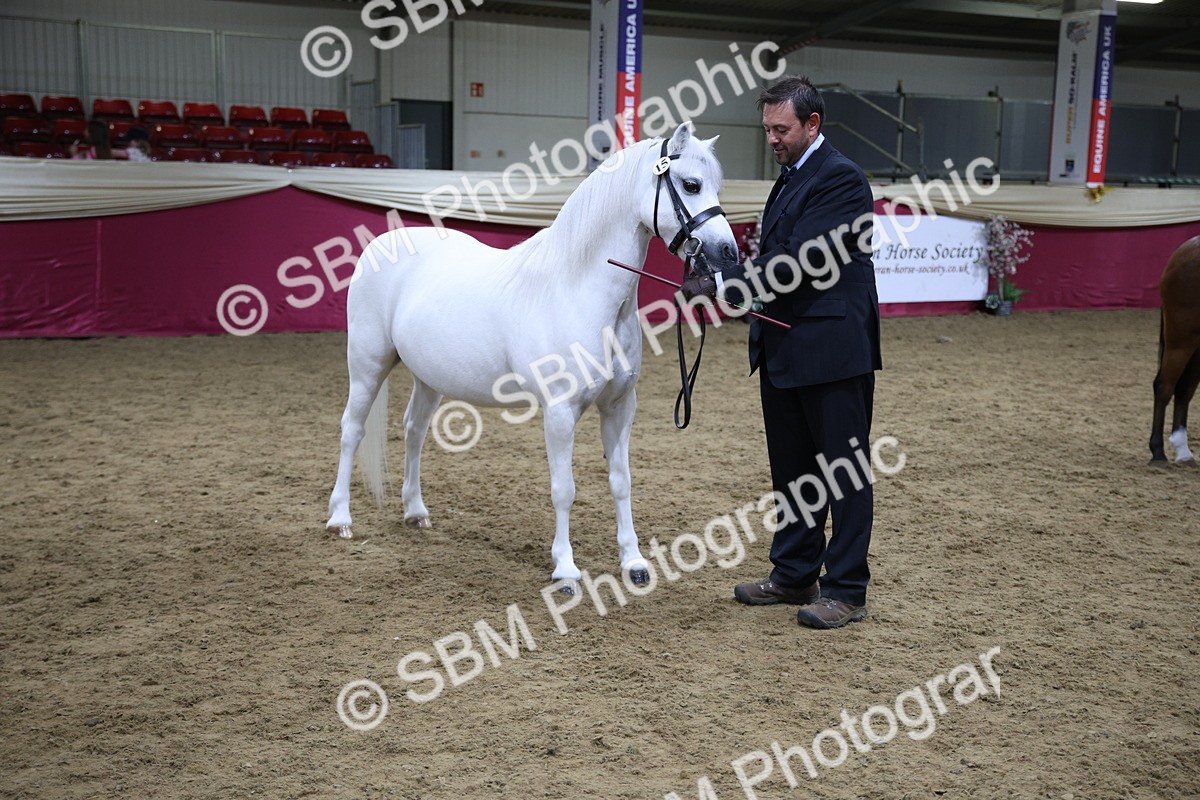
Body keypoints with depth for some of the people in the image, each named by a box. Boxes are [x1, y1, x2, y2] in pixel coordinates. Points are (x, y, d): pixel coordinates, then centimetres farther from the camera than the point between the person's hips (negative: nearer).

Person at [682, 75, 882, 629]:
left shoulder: (839, 179, -14)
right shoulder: (791, 177, 16)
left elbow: (799, 264, -22)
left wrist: (722, 286, -21)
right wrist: (725, 277, 0)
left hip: (833, 350, -10)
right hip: (784, 351, 10)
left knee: (843, 472, 1)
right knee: (792, 471, 16)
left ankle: (846, 590, 9)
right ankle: (794, 575, 29)